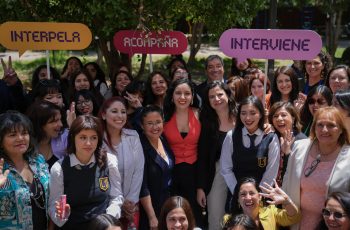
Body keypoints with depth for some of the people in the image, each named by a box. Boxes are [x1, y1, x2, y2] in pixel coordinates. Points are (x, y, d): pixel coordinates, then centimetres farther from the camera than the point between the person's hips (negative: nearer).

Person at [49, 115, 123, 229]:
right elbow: (53, 207, -1)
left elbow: (116, 197, 5)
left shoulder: (109, 161, -4)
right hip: (73, 226, 0)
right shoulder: (59, 169, -8)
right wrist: (61, 214, -19)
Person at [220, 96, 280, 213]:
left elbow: (271, 172, -6)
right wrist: (238, 193, -7)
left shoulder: (271, 138, -6)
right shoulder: (231, 136, -3)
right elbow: (225, 168, -2)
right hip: (236, 197, 1)